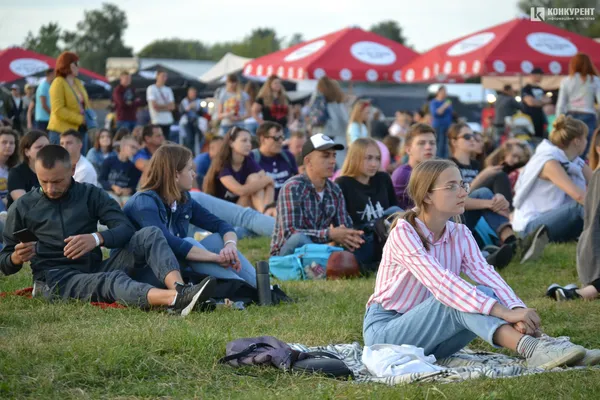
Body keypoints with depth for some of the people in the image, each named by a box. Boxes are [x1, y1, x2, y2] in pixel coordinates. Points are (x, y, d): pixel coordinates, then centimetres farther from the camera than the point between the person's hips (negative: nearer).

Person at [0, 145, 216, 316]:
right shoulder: (22, 208, 9)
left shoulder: (91, 195, 11)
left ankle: (179, 288, -46)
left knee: (149, 235, -17)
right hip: (55, 281, -4)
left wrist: (97, 238, -24)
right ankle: (177, 299, -64)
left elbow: (126, 229, -2)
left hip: (97, 270, 4)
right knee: (113, 280, -36)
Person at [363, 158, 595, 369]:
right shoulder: (404, 232, -18)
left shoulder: (460, 235, 3)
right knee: (458, 301, -30)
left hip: (429, 337, 6)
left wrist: (517, 309, -36)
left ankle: (535, 347, -41)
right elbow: (440, 281, -33)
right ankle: (530, 349, -48)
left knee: (483, 295, -21)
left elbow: (485, 274, -16)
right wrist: (503, 312, -42)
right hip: (385, 330, -6)